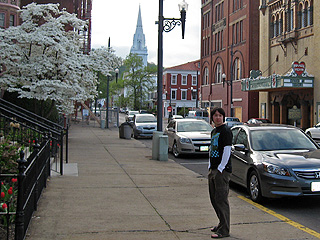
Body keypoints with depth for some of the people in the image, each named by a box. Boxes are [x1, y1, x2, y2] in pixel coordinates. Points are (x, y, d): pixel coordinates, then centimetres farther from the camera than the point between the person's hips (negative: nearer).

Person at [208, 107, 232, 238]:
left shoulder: (226, 131, -11)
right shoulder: (214, 131, 18)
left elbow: (227, 150, -17)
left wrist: (220, 169, -18)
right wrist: (210, 167, 16)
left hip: (222, 170, -9)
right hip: (213, 170, 9)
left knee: (221, 199, -8)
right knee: (214, 199, 15)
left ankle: (224, 230, -3)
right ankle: (222, 224, 28)